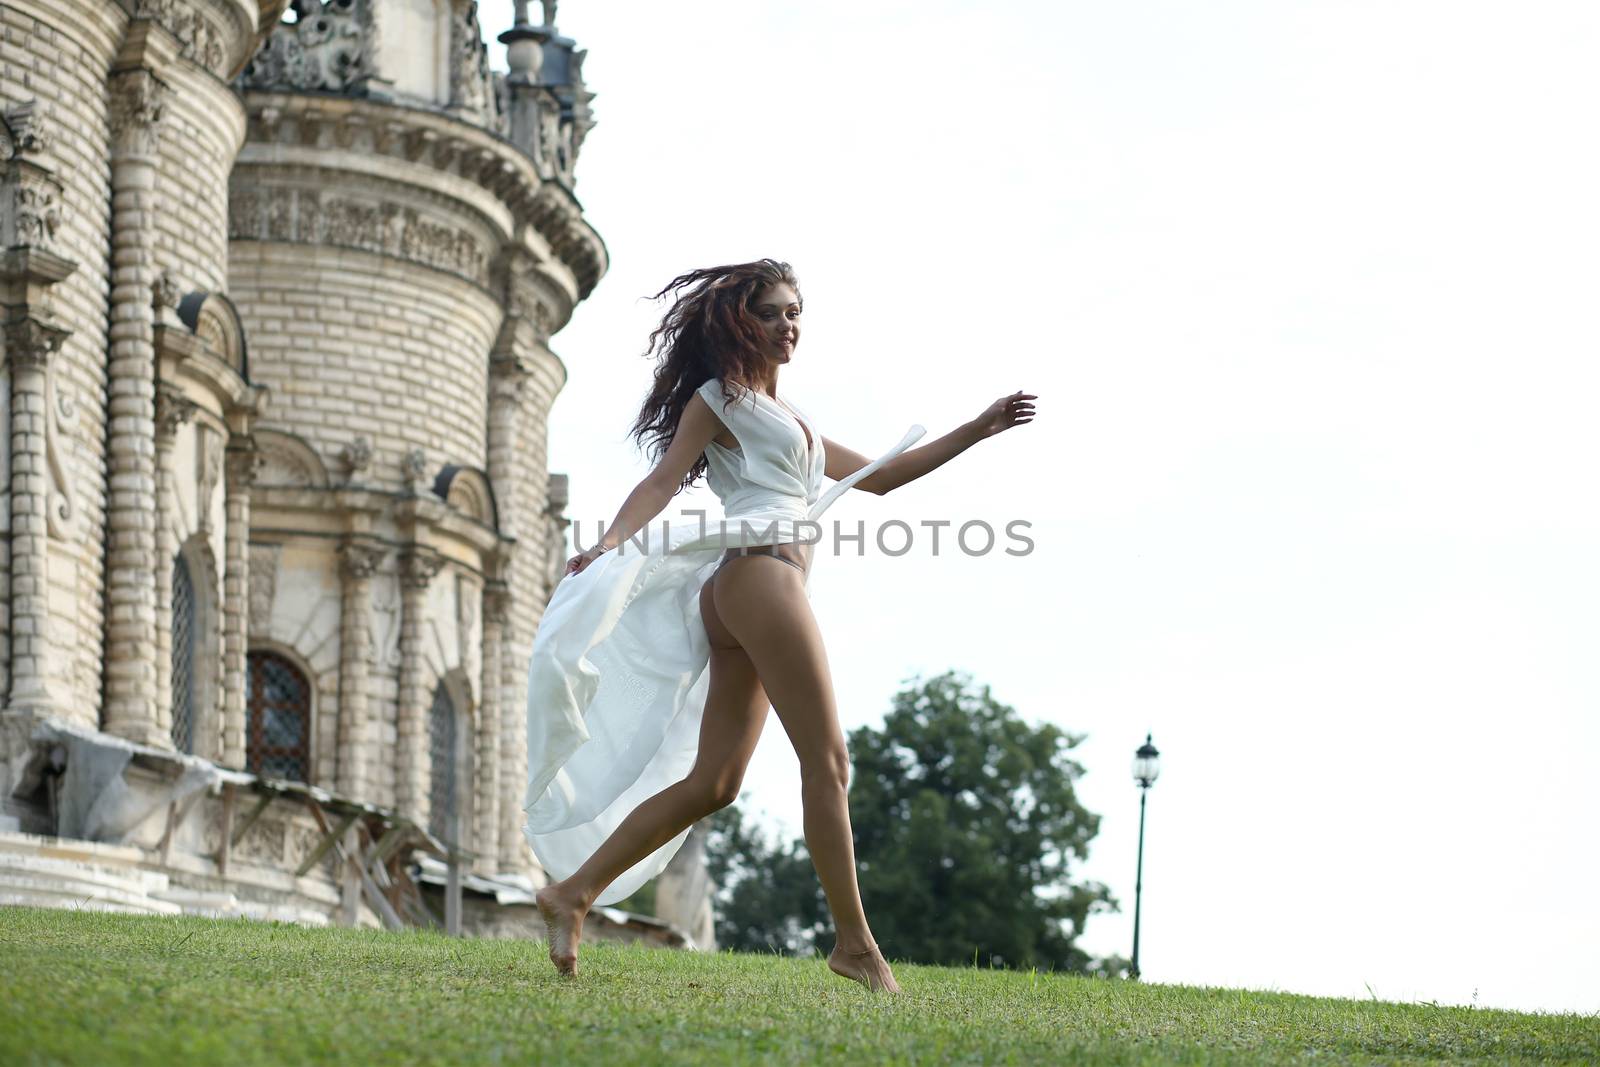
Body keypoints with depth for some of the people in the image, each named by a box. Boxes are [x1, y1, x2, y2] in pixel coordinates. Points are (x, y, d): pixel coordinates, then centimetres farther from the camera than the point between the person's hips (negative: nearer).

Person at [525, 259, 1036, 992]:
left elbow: (877, 476, 35)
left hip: (738, 600, 9)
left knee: (711, 783, 1)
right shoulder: (720, 396, 6)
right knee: (827, 760, -11)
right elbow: (665, 477, -5)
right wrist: (611, 540, -24)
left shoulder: (789, 421, 31)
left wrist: (975, 432, 33)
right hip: (760, 572, -9)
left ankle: (574, 891, -1)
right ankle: (854, 942, -11)